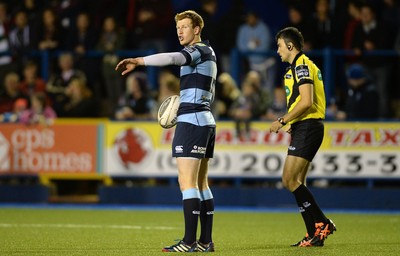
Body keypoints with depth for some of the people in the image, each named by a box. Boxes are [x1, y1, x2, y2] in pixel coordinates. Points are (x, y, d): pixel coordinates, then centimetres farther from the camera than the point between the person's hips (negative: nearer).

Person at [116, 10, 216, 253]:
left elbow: (172, 58, -31)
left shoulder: (200, 49, -10)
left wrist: (138, 61, -39)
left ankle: (189, 242, -15)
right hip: (206, 120, 11)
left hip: (191, 121, -11)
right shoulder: (208, 53, 20)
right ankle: (206, 241, 10)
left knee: (187, 181, -12)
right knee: (200, 183, 11)